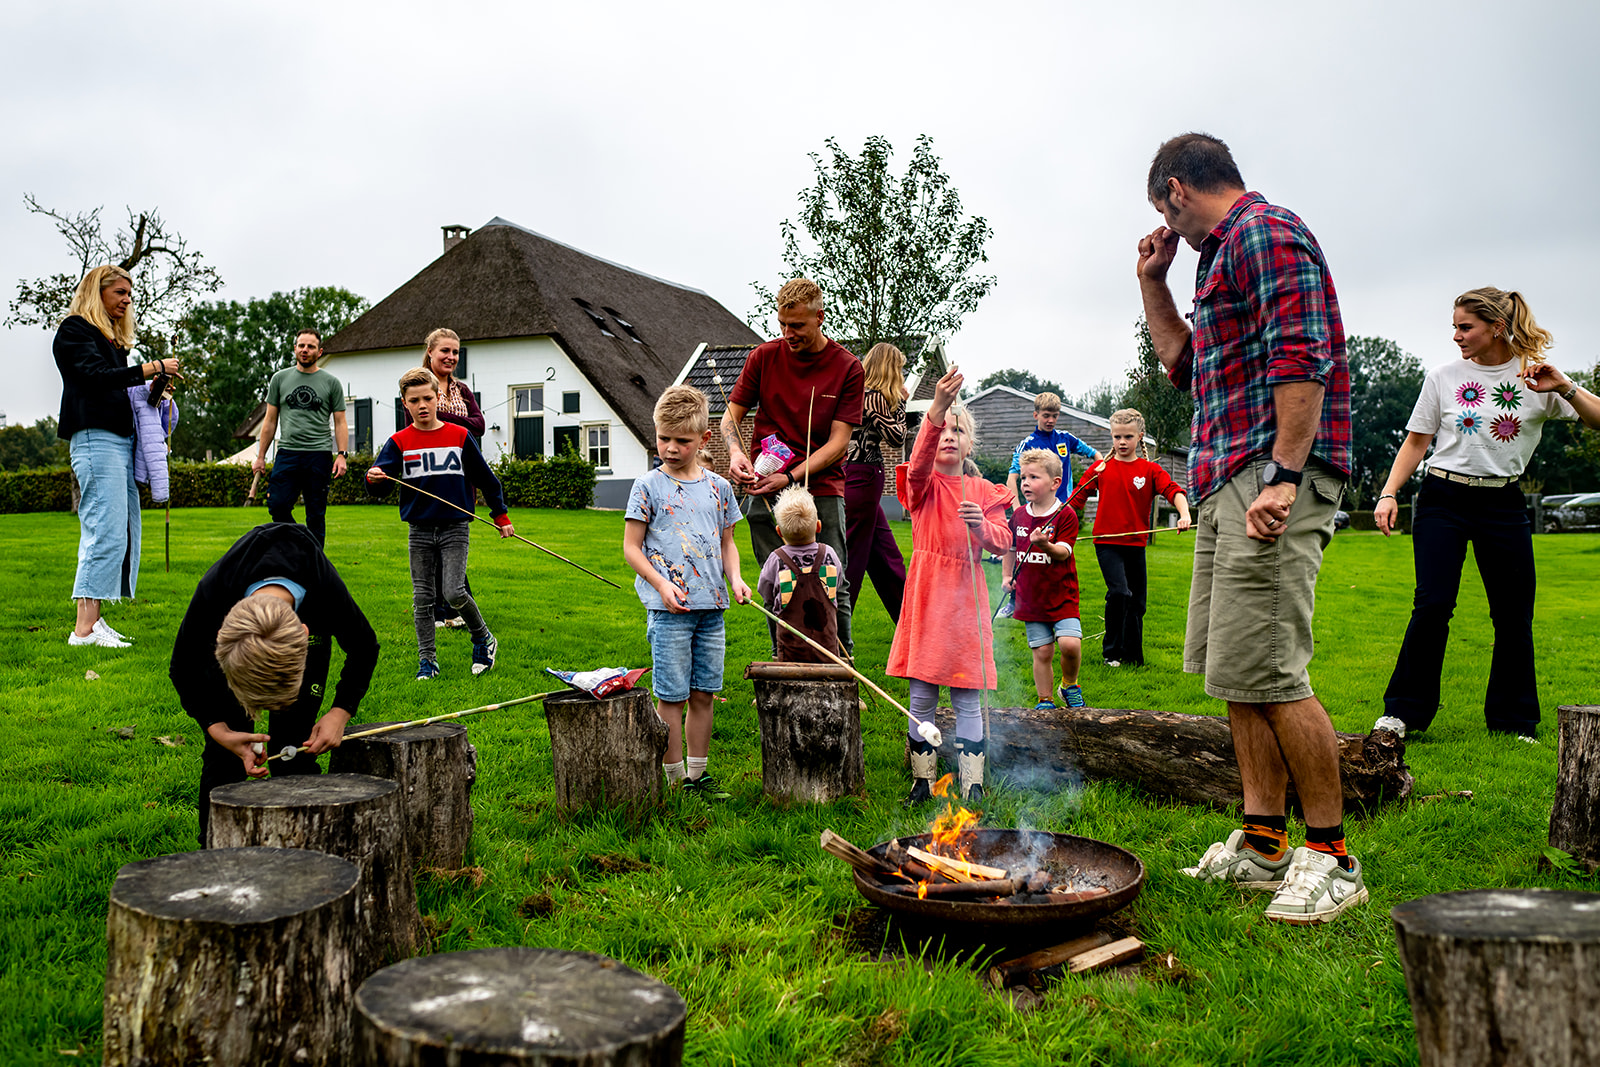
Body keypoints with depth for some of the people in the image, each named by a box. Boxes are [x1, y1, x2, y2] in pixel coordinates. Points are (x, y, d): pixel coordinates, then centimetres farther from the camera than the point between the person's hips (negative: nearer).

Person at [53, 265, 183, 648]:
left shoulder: (114, 338, 25)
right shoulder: (74, 329, 1)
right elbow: (95, 375, -14)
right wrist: (149, 369, -14)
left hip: (121, 438, 9)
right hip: (94, 437, -9)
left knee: (125, 530, 3)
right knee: (106, 530, -15)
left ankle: (93, 620, 5)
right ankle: (84, 628, -15)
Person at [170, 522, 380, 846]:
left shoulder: (328, 593, -42)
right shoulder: (211, 593, -40)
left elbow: (364, 648, -17)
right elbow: (184, 670, -17)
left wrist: (341, 711, -28)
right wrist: (219, 730, -30)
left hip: (308, 616, 0)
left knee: (294, 740, -8)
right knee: (224, 749, -6)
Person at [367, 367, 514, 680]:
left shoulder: (460, 436, 2)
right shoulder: (399, 442, 2)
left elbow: (485, 478, 10)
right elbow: (380, 485, -7)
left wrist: (501, 515, 12)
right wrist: (374, 479, -31)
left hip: (456, 527, -2)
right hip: (420, 530, 2)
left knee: (454, 592, -12)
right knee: (422, 598, 4)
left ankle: (483, 639, 12)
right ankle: (427, 659, 15)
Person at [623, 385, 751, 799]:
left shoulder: (718, 487, 9)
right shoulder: (648, 486, -2)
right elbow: (631, 547, -2)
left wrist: (735, 578, 1)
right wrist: (662, 585, -14)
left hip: (712, 608, 4)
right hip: (668, 609, -4)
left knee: (702, 694, 11)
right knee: (671, 697, 1)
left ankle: (698, 773, 22)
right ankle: (674, 777, 13)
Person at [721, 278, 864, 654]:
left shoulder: (848, 368, -1)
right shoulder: (764, 356, 6)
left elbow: (838, 442, -5)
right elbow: (731, 415, 12)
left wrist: (790, 477, -17)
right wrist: (736, 452, -11)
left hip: (823, 491, -2)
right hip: (766, 491, 2)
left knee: (832, 587, -2)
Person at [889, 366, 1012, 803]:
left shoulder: (984, 492, 10)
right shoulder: (923, 484, 1)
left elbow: (1003, 541, 4)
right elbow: (920, 462, -23)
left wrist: (982, 526, -20)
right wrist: (936, 410, -41)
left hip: (966, 598, 2)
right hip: (926, 595, -1)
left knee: (968, 699, 3)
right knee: (921, 699, 4)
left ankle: (972, 785, 12)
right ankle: (922, 781, 18)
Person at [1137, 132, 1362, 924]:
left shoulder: (1266, 232, -5)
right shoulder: (1225, 253, 26)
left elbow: (1303, 359, -18)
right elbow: (1183, 365, 34)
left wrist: (1282, 476, -25)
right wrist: (1153, 283, 27)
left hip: (1273, 477, -10)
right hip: (1230, 483, 10)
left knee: (1268, 670, -12)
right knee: (1233, 670, 10)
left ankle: (1332, 856, 0)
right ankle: (1262, 843, 17)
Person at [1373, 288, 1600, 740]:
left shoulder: (1535, 376, 3)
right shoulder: (1443, 376, 4)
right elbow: (1416, 441, 9)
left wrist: (1564, 387, -20)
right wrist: (1388, 493, -2)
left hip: (1503, 504, 1)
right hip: (1443, 498, -1)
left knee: (1514, 615, 3)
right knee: (1433, 604, -13)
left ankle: (1513, 720, 19)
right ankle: (1403, 710, -1)